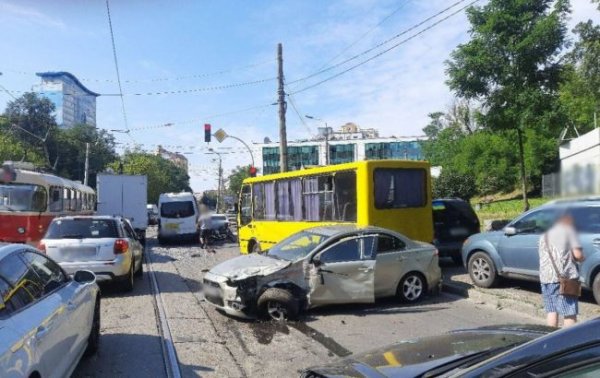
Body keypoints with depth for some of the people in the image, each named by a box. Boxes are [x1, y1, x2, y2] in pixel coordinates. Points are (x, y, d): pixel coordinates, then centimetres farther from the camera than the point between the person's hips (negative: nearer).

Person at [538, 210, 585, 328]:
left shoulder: (545, 234, 20)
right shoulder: (569, 230, 1)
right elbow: (578, 254, -8)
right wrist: (581, 258, 14)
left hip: (545, 278, 6)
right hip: (564, 278, -6)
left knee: (551, 311, 12)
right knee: (570, 314, -4)